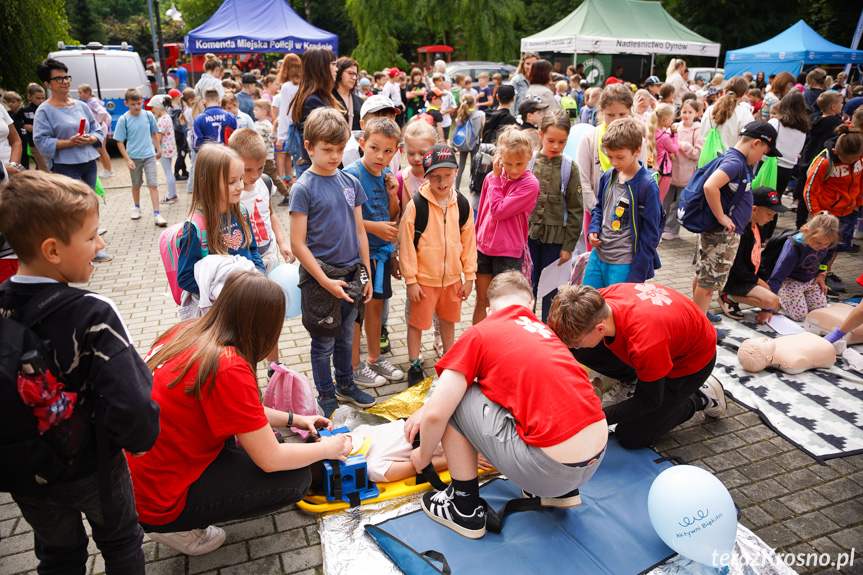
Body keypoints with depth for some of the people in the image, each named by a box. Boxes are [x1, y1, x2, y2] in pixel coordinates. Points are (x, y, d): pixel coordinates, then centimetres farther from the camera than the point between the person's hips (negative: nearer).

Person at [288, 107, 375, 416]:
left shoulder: (351, 183, 4)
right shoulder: (303, 188, -11)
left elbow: (359, 232, 10)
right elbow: (298, 244, -13)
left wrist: (366, 275, 8)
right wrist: (326, 281, -16)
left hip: (350, 274, 5)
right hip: (319, 277, -4)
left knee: (346, 337, 20)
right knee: (324, 342, 9)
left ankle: (345, 384, 40)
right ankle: (326, 395, 29)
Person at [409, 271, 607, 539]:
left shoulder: (479, 333, -3)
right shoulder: (545, 330, 18)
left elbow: (437, 413, -9)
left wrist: (422, 456, 12)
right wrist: (425, 411, 29)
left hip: (549, 467, -7)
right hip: (598, 457, 8)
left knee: (453, 399, 3)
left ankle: (465, 508, 16)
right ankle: (562, 491, 29)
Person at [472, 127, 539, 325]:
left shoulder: (530, 184, -15)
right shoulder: (492, 177, 2)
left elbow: (498, 211, -21)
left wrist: (495, 178, -14)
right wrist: (475, 240, 17)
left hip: (508, 252, -5)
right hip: (483, 247, 5)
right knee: (482, 302, 15)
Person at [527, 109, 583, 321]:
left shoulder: (570, 168, -3)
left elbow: (575, 210, -1)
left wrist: (569, 246, -3)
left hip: (555, 237, 0)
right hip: (527, 234, 1)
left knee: (550, 290, 10)